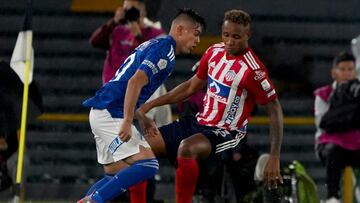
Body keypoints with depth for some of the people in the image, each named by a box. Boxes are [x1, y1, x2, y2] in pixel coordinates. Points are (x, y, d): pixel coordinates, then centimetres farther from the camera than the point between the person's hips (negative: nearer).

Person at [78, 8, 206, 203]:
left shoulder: (153, 45, 20)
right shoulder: (165, 49, -11)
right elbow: (135, 81, -23)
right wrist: (127, 122, -26)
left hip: (103, 112, 10)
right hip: (112, 115, -10)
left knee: (117, 177, 16)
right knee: (148, 164, -16)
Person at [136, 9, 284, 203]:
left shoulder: (253, 70, -19)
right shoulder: (214, 52, 3)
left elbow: (275, 110, -16)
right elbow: (192, 86, 16)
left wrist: (274, 158, -23)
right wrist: (149, 105, 15)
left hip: (225, 133, -8)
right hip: (199, 122, 8)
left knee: (186, 149, -38)